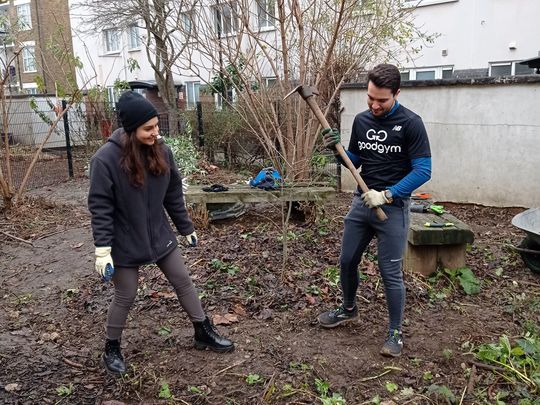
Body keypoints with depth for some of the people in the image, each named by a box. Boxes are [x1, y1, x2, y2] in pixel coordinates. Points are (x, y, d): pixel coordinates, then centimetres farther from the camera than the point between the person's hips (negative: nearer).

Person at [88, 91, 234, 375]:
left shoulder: (161, 151, -4)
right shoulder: (105, 159, -20)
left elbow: (174, 195, 5)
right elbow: (100, 208, -18)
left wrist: (186, 228, 11)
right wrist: (102, 249, -20)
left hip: (160, 236, 5)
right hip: (125, 244, -5)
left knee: (184, 283, 13)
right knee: (125, 298, 8)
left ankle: (204, 333, 31)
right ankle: (111, 349, 33)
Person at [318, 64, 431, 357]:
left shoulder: (410, 123, -12)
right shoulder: (361, 120, 6)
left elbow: (423, 171, -14)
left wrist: (387, 195, -23)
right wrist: (337, 149, -6)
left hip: (393, 208, -5)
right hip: (361, 202, 6)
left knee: (390, 272, 0)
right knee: (347, 261, 14)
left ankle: (395, 332, 19)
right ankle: (348, 309, 39)